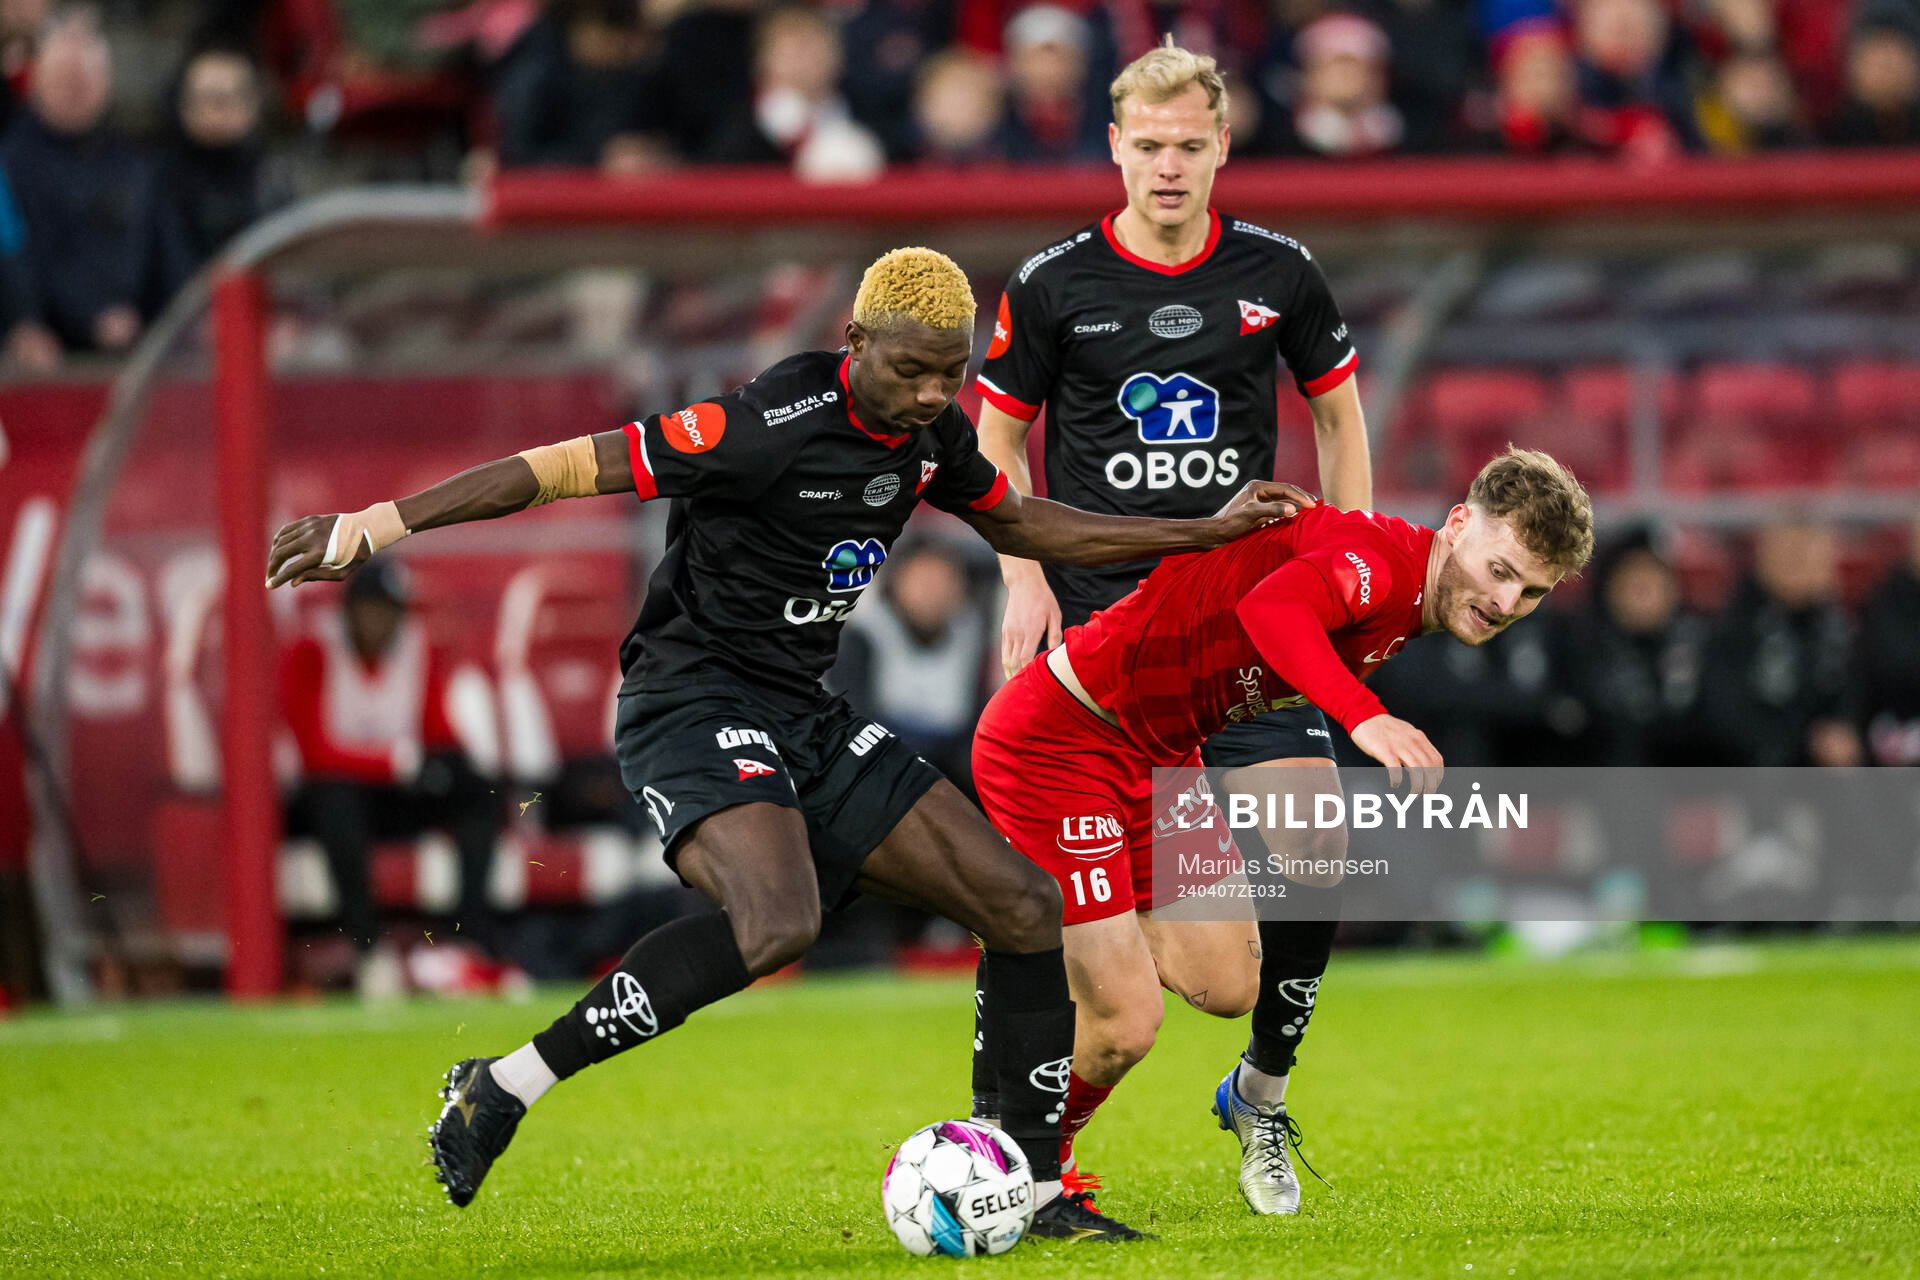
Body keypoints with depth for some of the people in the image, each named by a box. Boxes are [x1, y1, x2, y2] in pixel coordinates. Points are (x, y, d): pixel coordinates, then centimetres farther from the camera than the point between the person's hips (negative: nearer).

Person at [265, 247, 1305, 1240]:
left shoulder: (932, 435, 5)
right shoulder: (775, 424, -21)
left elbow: (1019, 525, 26)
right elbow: (566, 468, -20)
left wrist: (1209, 532, 25)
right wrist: (379, 523, -21)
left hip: (805, 722, 9)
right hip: (693, 702, -9)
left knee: (1025, 909, 2)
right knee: (777, 922, -36)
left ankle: (1038, 1194, 11)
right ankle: (504, 1088, -24)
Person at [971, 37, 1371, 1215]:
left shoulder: (1279, 274, 2)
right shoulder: (1054, 285, -2)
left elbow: (1337, 409, 15)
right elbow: (1000, 435, 9)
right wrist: (1025, 580, -3)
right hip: (1097, 608, -2)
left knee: (1315, 843, -10)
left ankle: (1266, 1092, 10)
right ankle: (990, 1113, 7)